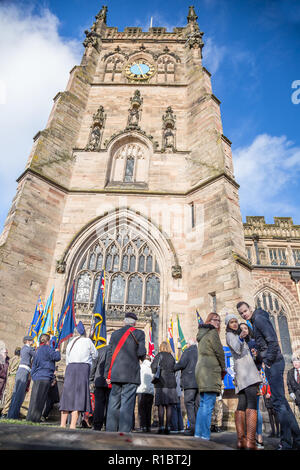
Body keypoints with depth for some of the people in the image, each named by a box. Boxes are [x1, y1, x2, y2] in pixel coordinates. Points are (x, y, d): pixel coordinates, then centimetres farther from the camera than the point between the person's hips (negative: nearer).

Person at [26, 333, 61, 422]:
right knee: (40, 398, -4)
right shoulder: (47, 348, -8)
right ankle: (34, 418, -4)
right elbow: (57, 357, -13)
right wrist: (57, 351, 7)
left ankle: (30, 417, 16)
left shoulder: (38, 350, 17)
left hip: (36, 376, 8)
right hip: (44, 377, -8)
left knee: (35, 398, 12)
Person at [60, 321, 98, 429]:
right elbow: (95, 355, 13)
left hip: (70, 368, 5)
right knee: (78, 396, -5)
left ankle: (63, 424, 14)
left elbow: (67, 360, 18)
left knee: (67, 395, 11)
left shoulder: (70, 343, 17)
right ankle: (72, 426, -9)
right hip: (83, 367, -5)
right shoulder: (87, 341, 4)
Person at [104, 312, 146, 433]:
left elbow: (109, 354, 10)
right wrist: (142, 357, 16)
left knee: (113, 404, 11)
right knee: (127, 404, 0)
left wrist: (107, 374, 13)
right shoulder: (139, 333, -1)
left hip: (115, 374, 4)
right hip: (131, 374, -4)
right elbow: (141, 352, -8)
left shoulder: (115, 334, 10)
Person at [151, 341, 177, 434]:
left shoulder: (159, 355, -3)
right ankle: (168, 427, 6)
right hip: (171, 383, 4)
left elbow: (154, 367, -8)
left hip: (161, 383, -4)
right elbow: (174, 370, 13)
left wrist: (156, 375, 9)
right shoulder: (172, 357, 11)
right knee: (169, 406, 6)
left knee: (161, 405, -2)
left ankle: (161, 426, -5)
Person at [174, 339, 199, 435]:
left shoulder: (187, 351, -2)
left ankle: (193, 428, -12)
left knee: (189, 403, -4)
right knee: (198, 404, 9)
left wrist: (173, 368, 5)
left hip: (190, 382, -6)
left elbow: (181, 364, -11)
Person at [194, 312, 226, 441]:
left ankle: (198, 433, 15)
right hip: (210, 371, -9)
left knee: (203, 404, 12)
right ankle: (205, 435, -8)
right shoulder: (212, 332, -5)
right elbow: (219, 352, -7)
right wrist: (223, 369, 7)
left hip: (201, 369, 9)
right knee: (208, 405, -8)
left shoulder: (202, 334, 22)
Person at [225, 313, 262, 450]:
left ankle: (241, 440, -4)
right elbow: (237, 350, -17)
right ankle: (250, 441, -27)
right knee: (252, 403, -19)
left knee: (242, 405, 0)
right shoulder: (230, 335, -1)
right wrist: (240, 338, -32)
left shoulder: (236, 335, 27)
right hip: (244, 368, -9)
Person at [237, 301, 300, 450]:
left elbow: (273, 341, -18)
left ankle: (287, 443, -1)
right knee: (281, 400, 14)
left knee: (278, 401, -7)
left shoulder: (259, 318, -11)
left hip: (273, 362, -11)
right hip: (273, 363, 11)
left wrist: (269, 362, -15)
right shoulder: (255, 322, 19)